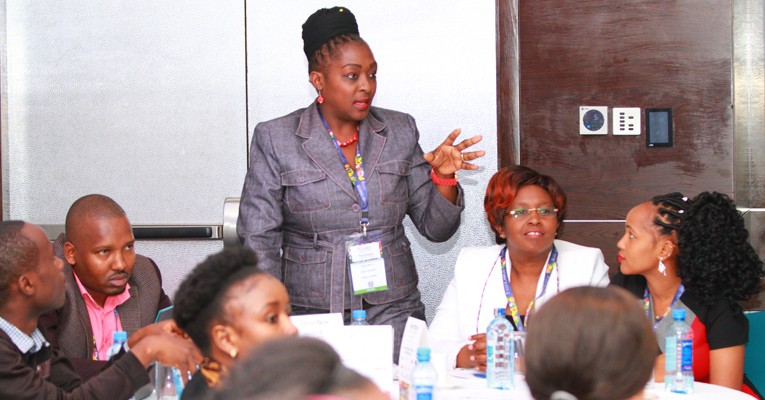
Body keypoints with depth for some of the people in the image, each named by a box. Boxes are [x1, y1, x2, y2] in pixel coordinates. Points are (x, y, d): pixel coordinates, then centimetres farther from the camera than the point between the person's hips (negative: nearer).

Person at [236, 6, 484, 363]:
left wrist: (444, 177, -8)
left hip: (394, 312, 2)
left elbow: (435, 228, 11)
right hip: (312, 314, -2)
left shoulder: (399, 131, 8)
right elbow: (258, 239, -1)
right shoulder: (275, 139, 0)